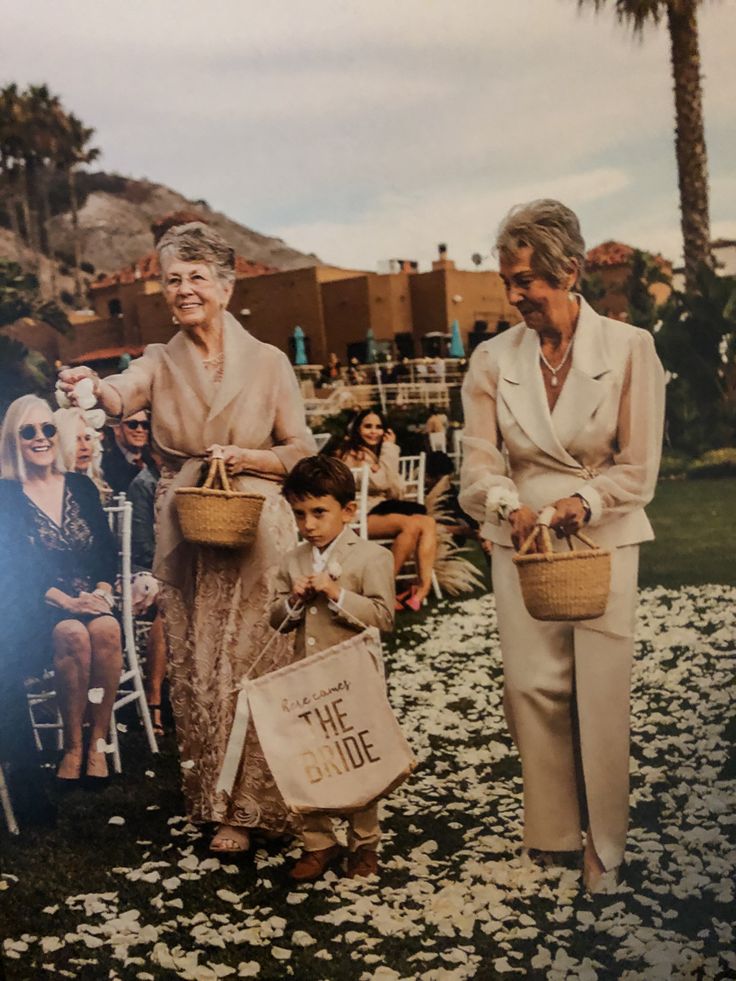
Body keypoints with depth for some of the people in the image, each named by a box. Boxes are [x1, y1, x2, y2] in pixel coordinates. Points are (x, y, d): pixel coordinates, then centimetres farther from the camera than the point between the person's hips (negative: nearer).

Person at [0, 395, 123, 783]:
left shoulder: (81, 486, 14)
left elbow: (107, 549, 11)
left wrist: (103, 591, -9)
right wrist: (64, 601, -18)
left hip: (91, 598, 3)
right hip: (37, 605, -3)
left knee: (106, 628, -32)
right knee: (72, 633, -35)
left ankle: (98, 743, -24)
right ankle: (72, 747, -22)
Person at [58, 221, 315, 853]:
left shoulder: (267, 362, 1)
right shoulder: (161, 363, 5)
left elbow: (302, 450, 4)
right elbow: (120, 397, -18)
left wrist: (245, 458, -12)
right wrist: (90, 385, -41)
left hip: (255, 534, -2)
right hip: (184, 537, 2)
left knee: (254, 667, 0)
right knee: (194, 669, 7)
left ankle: (249, 806, 14)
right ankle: (211, 796, 23)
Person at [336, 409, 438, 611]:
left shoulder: (378, 454, 20)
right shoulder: (352, 455, -5)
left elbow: (396, 492, 7)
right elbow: (381, 484, -16)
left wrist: (389, 448, 2)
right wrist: (390, 450, -6)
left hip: (381, 509, 8)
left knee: (428, 522, -18)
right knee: (411, 524, -30)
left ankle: (423, 588, -32)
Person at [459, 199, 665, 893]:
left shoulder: (629, 348, -5)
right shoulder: (493, 359, 1)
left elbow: (638, 468, -4)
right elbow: (478, 464, 0)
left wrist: (583, 502, -19)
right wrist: (513, 506, -20)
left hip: (603, 540, -2)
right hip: (521, 541, 2)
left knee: (601, 693, 0)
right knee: (531, 686, 0)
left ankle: (603, 848, 16)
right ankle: (551, 829, 20)